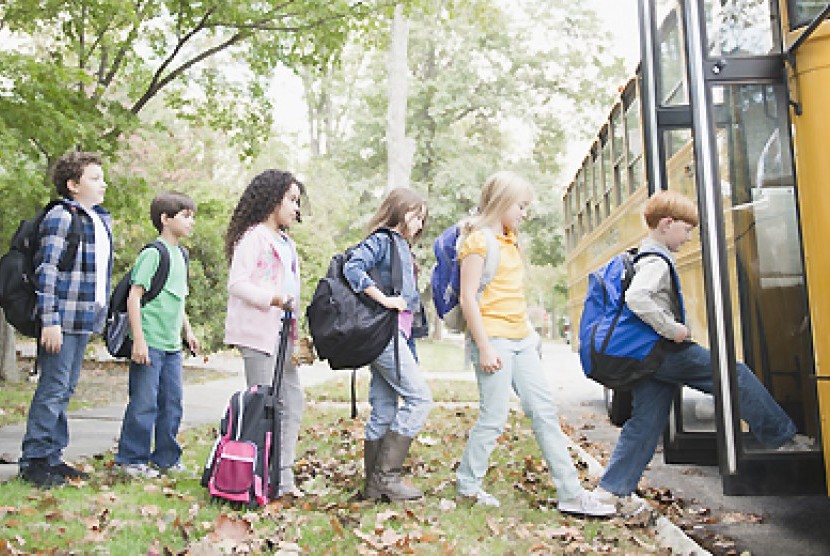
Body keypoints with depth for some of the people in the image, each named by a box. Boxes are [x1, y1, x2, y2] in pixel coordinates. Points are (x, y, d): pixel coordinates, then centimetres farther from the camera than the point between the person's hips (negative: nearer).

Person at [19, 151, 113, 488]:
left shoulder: (103, 221, 16)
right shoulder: (61, 217, -10)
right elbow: (46, 271, -14)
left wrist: (102, 315, 18)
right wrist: (50, 321, -18)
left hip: (86, 321, 8)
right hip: (63, 319, -8)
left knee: (65, 390, 13)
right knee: (52, 389, -3)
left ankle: (52, 457, 22)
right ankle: (33, 460, 8)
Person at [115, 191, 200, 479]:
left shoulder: (180, 255, 15)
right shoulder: (153, 253, -11)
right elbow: (134, 296, -15)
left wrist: (188, 331, 23)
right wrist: (139, 339, -19)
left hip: (172, 345, 9)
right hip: (150, 343, -8)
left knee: (172, 402, 12)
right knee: (144, 403, -2)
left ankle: (166, 458, 24)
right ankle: (132, 459, 11)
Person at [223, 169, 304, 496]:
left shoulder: (286, 243, 21)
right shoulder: (253, 237, -7)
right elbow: (236, 283, -14)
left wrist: (296, 333, 17)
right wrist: (271, 298, -25)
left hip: (282, 333, 9)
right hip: (258, 332, -9)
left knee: (292, 402, 9)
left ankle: (283, 477, 17)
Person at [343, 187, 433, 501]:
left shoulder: (401, 247, 23)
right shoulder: (382, 240, -5)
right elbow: (352, 268, -20)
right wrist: (385, 300, -22)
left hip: (394, 335, 9)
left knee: (384, 411, 8)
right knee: (419, 398, -11)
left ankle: (375, 486, 13)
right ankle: (386, 475, -7)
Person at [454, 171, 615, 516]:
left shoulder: (510, 241, 18)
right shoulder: (479, 240, -8)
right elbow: (468, 298, -15)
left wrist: (529, 331, 17)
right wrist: (484, 347, -19)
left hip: (520, 339, 9)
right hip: (493, 338, -9)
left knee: (545, 411, 5)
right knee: (494, 417, -4)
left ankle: (571, 494, 9)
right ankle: (467, 485, 16)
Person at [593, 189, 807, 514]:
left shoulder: (644, 257, 18)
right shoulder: (657, 261, -14)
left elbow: (635, 296, 30)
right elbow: (636, 298, -32)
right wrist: (671, 328, -25)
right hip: (667, 352, -10)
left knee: (645, 422, 9)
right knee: (737, 377, 2)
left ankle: (612, 488, 9)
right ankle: (782, 436, 15)